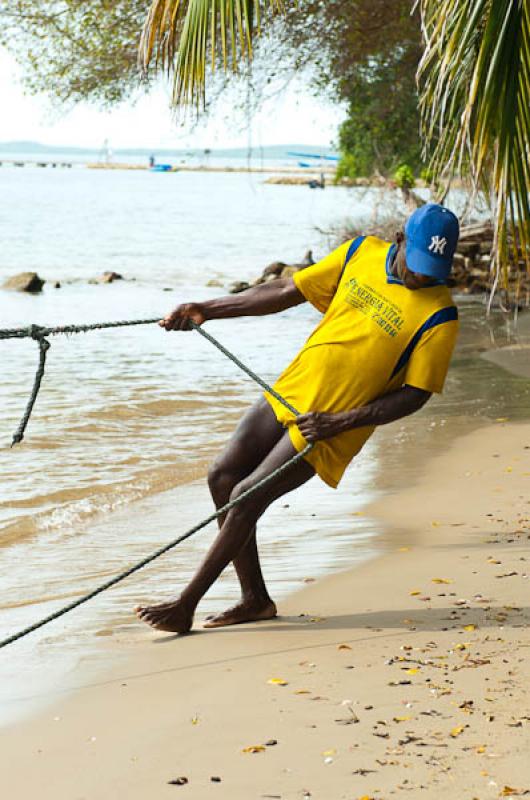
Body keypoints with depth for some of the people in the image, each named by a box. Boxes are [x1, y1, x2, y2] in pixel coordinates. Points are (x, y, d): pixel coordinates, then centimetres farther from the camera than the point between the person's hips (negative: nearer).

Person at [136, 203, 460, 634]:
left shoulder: (438, 317, -15)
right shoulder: (362, 252, 0)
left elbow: (414, 395, -12)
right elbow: (286, 292, 6)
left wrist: (340, 422, -21)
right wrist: (207, 310, 2)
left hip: (329, 425, -6)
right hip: (289, 391, 7)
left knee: (246, 498, -11)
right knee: (223, 476, 3)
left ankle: (185, 607, 1)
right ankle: (255, 599, 13)